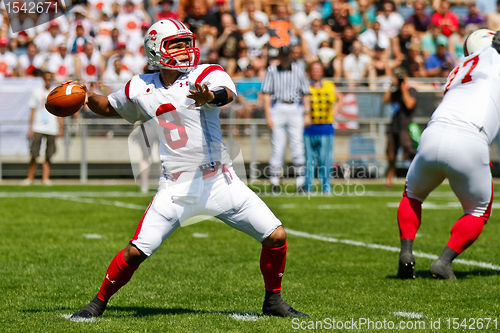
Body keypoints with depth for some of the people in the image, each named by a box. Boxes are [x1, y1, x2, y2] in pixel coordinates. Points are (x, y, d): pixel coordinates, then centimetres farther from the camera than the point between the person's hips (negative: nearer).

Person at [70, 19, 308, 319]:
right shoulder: (142, 89, 4)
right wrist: (87, 97, 2)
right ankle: (99, 302, 16)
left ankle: (273, 301, 16)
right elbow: (109, 107, 24)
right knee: (136, 252, -8)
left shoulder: (206, 75, -8)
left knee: (276, 237, -7)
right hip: (176, 188, 1)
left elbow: (227, 92, -32)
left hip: (221, 181, -1)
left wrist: (210, 97, -56)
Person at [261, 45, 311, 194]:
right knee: (277, 146, -3)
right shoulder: (272, 70, 6)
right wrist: (268, 115, -7)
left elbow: (305, 93, 11)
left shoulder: (298, 70, 10)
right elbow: (266, 94, 2)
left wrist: (307, 114, 2)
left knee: (297, 145, -6)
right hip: (277, 109, -1)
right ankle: (275, 182, 3)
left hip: (295, 109, 1)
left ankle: (300, 182, -4)